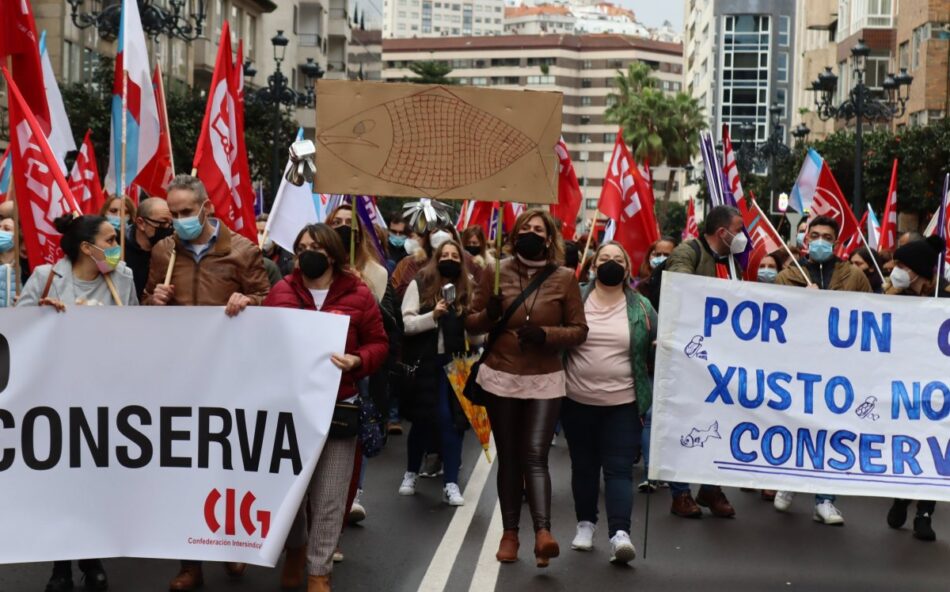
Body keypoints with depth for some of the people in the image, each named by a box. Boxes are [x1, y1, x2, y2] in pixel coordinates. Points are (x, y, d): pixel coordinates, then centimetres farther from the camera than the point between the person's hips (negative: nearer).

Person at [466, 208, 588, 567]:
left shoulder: (564, 278, -1)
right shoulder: (498, 272, 2)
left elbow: (579, 331, 1)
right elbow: (472, 323, 6)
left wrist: (545, 334, -17)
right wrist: (489, 314, -17)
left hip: (545, 380, -2)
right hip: (500, 378, 2)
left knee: (535, 456, -14)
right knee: (509, 457, 7)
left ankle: (543, 532, -22)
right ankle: (510, 533, 14)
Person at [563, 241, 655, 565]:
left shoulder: (641, 307, 3)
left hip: (623, 403, -1)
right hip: (578, 401, 1)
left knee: (619, 469, -6)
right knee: (584, 466, 12)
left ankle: (620, 533, -12)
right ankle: (586, 523, 27)